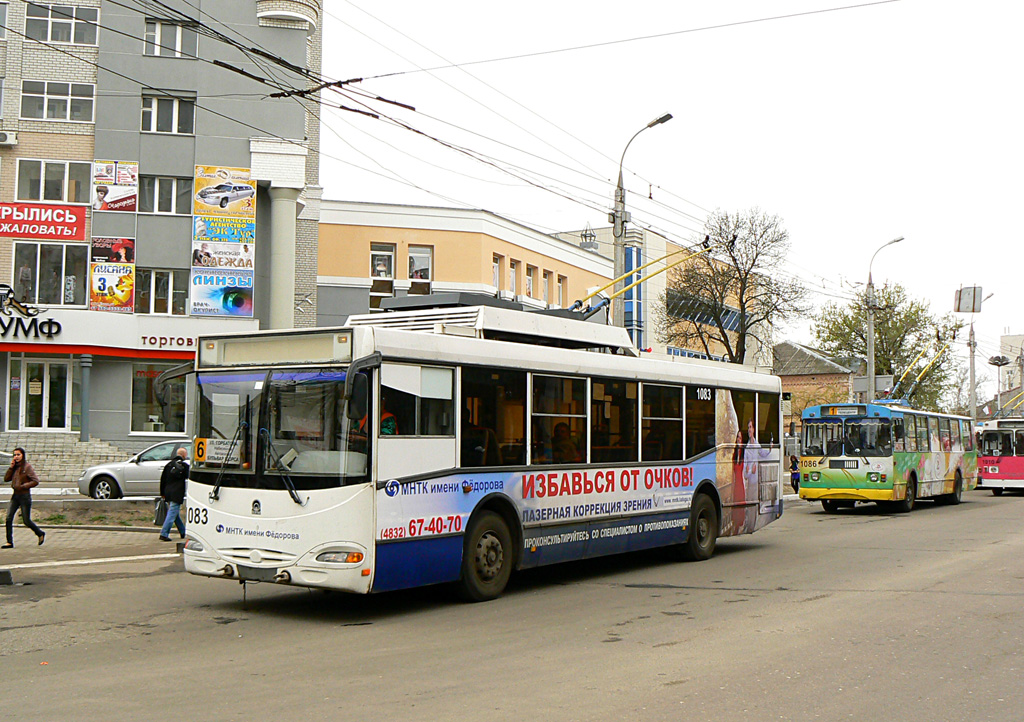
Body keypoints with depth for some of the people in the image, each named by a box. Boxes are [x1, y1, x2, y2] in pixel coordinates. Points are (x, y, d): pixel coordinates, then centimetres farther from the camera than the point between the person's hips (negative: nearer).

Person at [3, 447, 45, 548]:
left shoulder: (27, 467, -10)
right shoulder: (15, 467, 10)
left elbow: (36, 481, -14)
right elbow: (6, 479, 5)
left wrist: (22, 486, -19)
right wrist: (11, 467, -5)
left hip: (25, 496, -6)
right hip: (15, 495, 6)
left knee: (26, 520, 1)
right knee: (8, 518, -6)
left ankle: (41, 534, 25)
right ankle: (9, 542, -2)